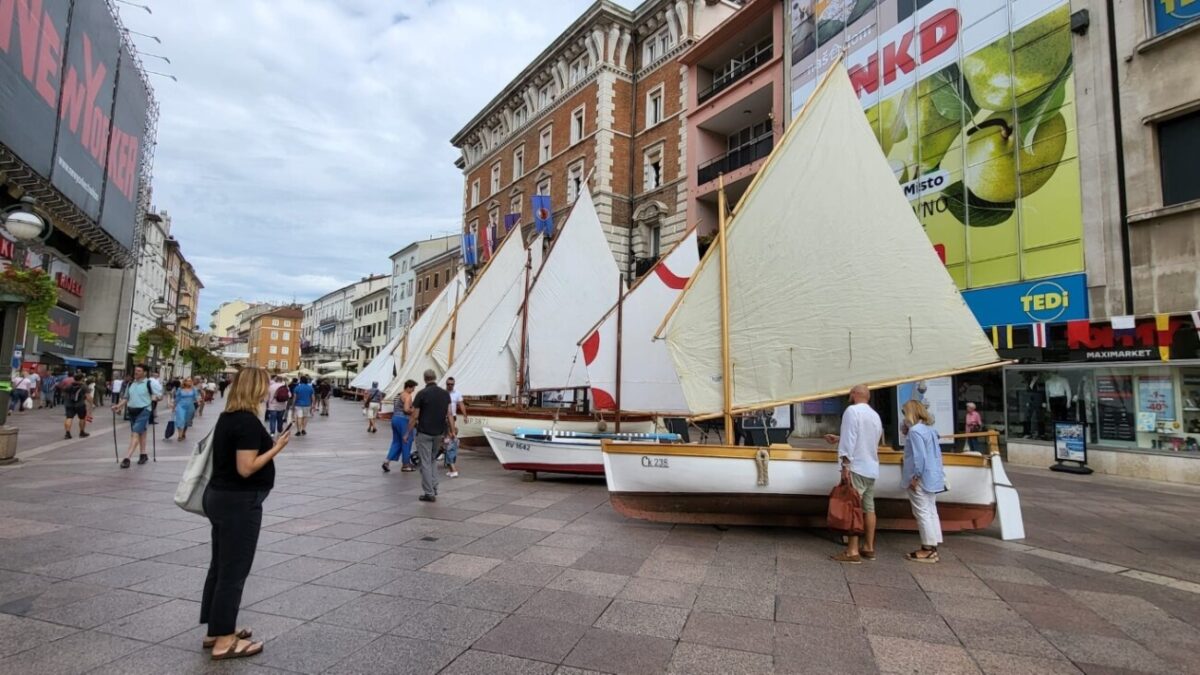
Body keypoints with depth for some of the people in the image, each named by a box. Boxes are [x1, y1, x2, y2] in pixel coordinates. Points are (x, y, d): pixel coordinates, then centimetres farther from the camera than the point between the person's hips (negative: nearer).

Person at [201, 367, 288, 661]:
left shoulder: (227, 417, 9)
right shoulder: (248, 422, -20)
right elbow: (246, 468, -23)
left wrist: (267, 444, 9)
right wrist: (275, 449, -15)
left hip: (219, 496, 10)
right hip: (239, 503, -10)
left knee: (221, 566, 18)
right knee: (233, 571, 1)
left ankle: (217, 630, 30)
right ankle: (224, 641, 11)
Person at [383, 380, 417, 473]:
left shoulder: (398, 394, 17)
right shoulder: (408, 396, -12)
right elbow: (406, 409, -24)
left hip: (394, 418, 9)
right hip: (403, 420, -9)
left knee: (396, 442, 13)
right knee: (406, 442, 2)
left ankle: (387, 461, 2)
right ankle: (405, 465, 8)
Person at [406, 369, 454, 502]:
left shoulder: (422, 394, -10)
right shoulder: (445, 394, 3)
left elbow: (414, 416, -8)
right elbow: (449, 414, 3)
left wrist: (409, 432, 0)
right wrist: (452, 430, 8)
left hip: (424, 433, -5)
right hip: (439, 433, 5)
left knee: (425, 463, 2)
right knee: (432, 460, 21)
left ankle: (429, 493, 3)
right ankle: (434, 488, 16)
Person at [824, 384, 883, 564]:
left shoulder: (852, 410, -11)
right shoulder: (875, 415, 16)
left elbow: (850, 440, -19)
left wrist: (845, 465, -19)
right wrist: (838, 439, 30)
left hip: (856, 468, -9)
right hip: (871, 469, 9)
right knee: (868, 508, 14)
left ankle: (852, 551, -8)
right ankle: (869, 548, 20)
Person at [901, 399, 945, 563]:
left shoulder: (915, 430, -17)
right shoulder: (930, 429, 11)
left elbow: (919, 456, -21)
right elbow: (936, 453, 16)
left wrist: (915, 477, -16)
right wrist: (939, 472, 22)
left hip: (921, 479, -9)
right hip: (933, 477, 9)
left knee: (922, 513, -3)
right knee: (931, 511, 13)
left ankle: (927, 549, 2)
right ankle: (932, 548, 19)